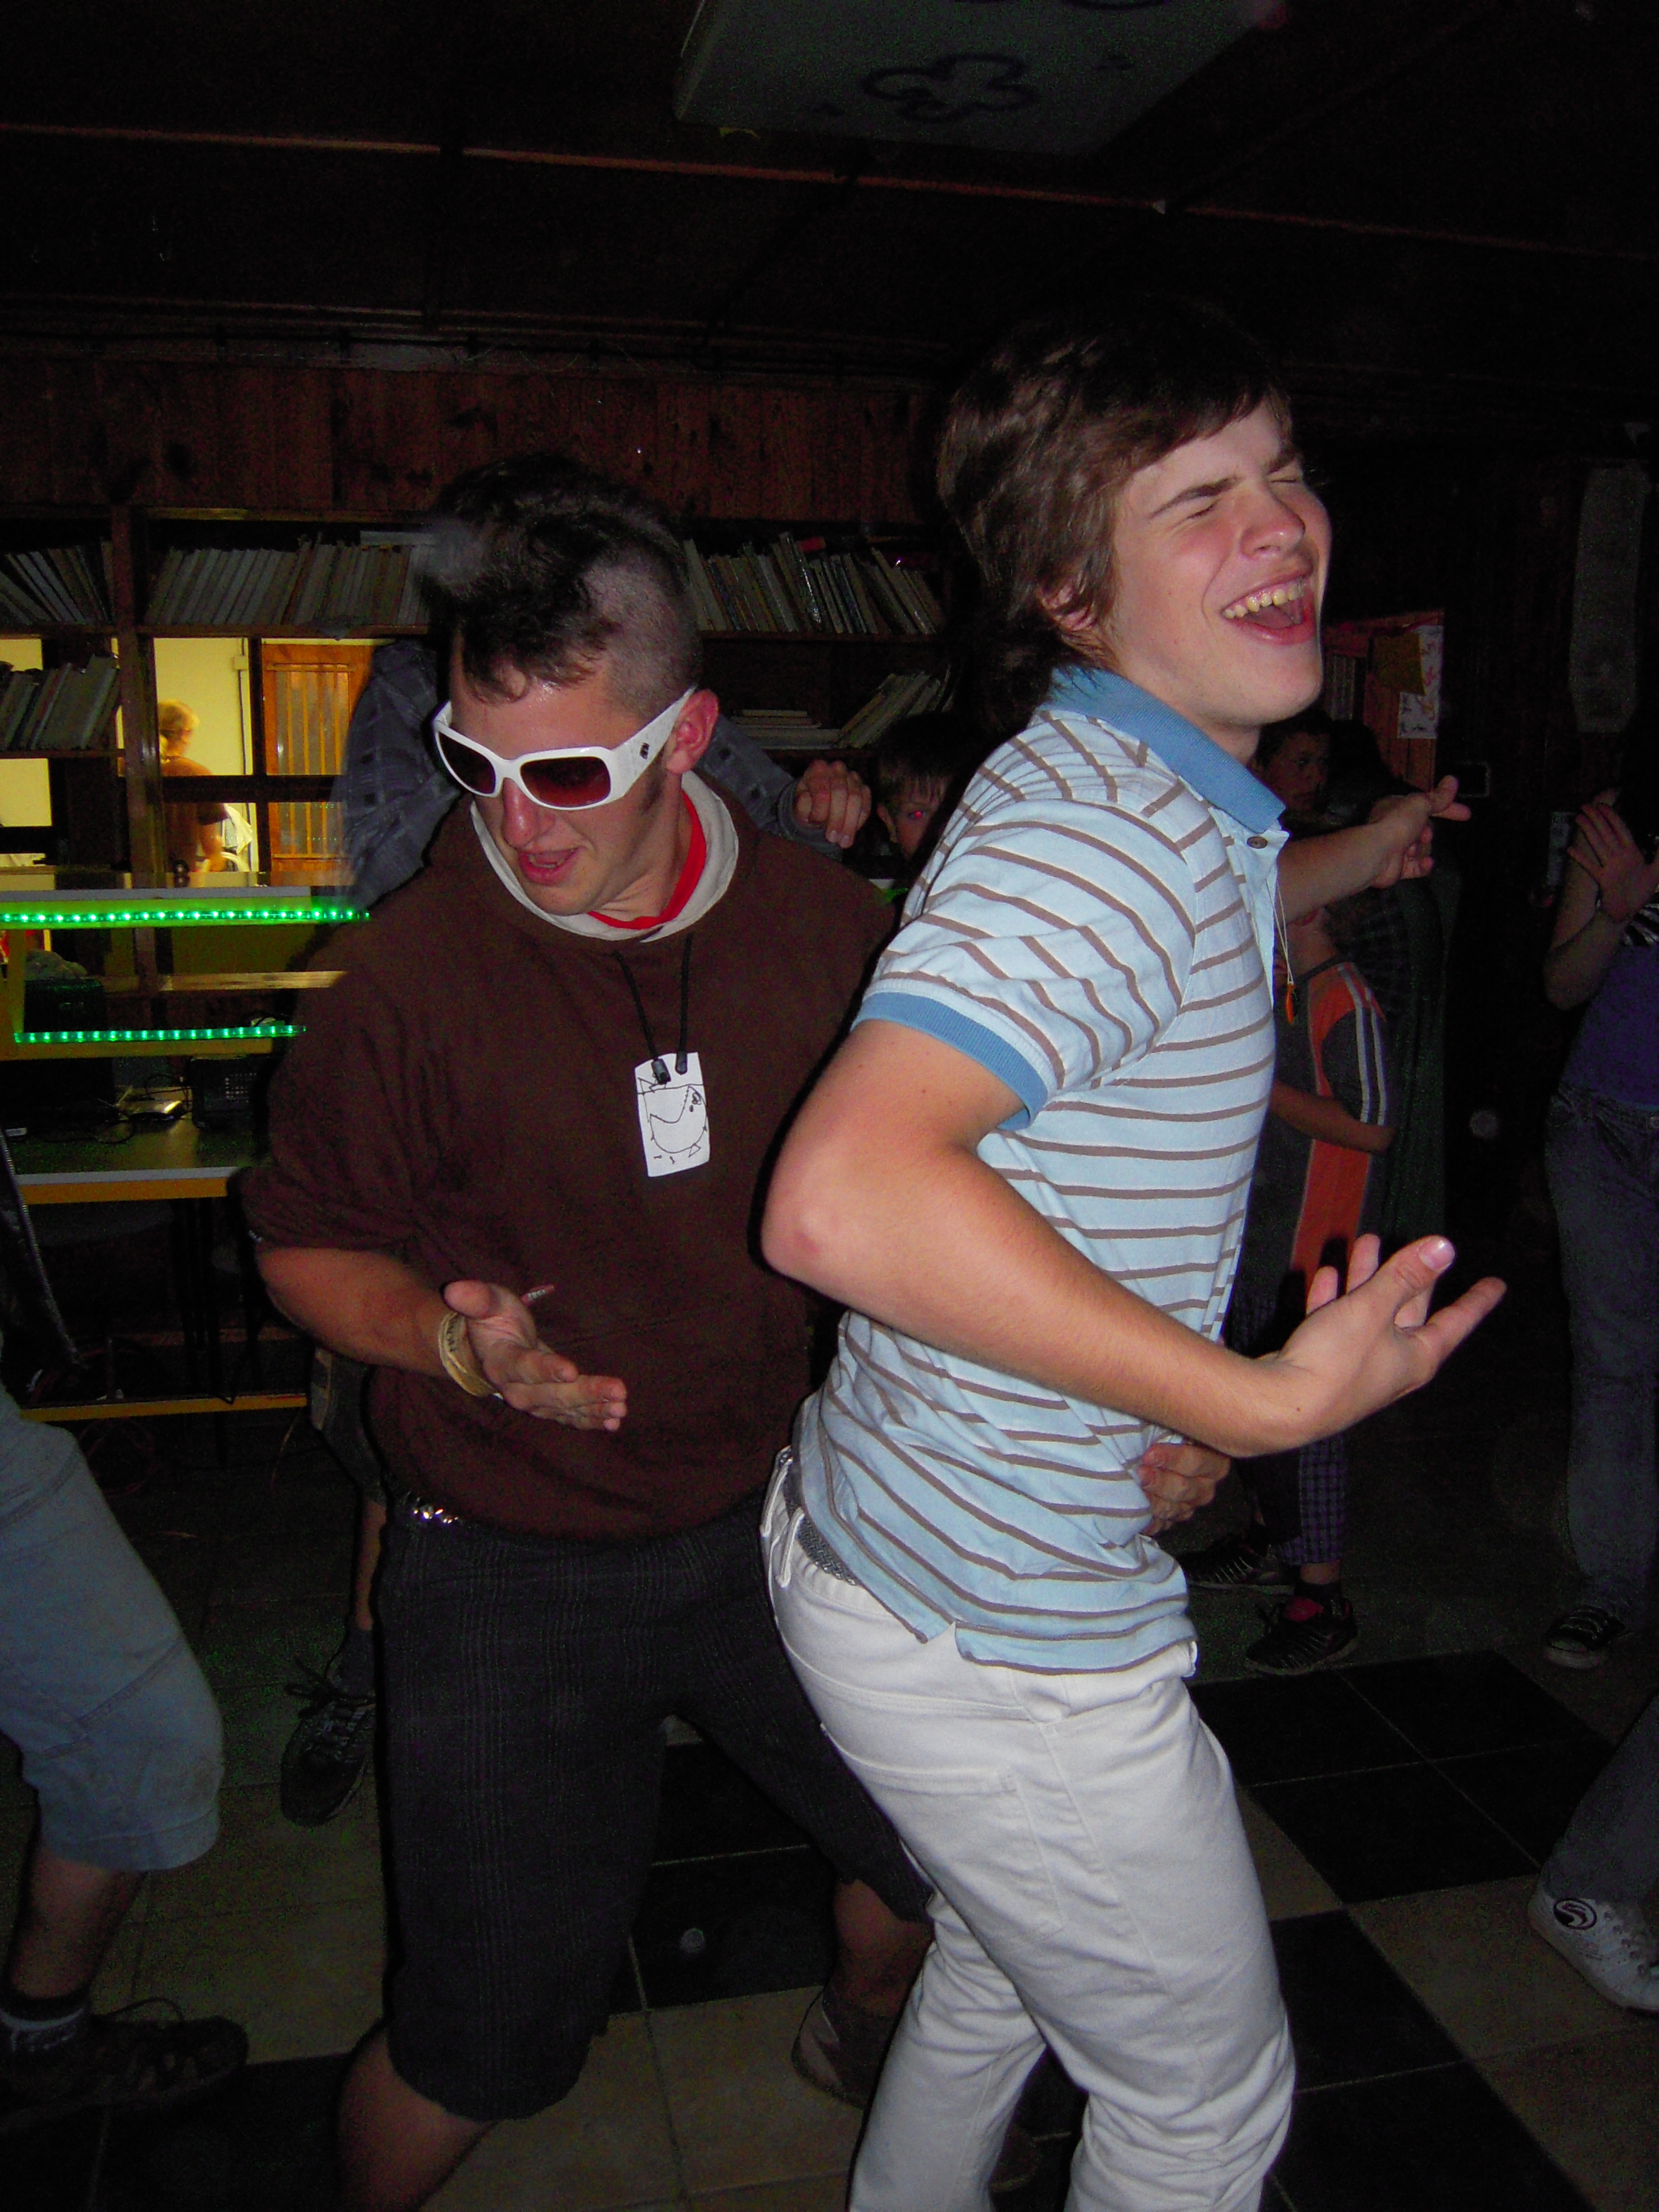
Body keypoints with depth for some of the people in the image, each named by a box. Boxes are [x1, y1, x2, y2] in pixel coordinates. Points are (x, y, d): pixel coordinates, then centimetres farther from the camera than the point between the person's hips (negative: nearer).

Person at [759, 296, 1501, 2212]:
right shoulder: (1107, 824, -27)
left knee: (999, 1972, 32)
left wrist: (1337, 865, 40)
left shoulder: (1153, 797, 7)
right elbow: (842, 1199, -40)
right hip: (997, 1632, -9)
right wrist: (1268, 1401, -32)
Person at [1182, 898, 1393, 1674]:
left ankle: (1322, 1600, 4)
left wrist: (1262, 1085, -21)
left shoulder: (1344, 1000, -15)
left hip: (1313, 1251, -10)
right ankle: (1271, 1543, 35)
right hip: (1256, 1233, 10)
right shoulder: (1276, 992, 14)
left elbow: (1373, 1128, -23)